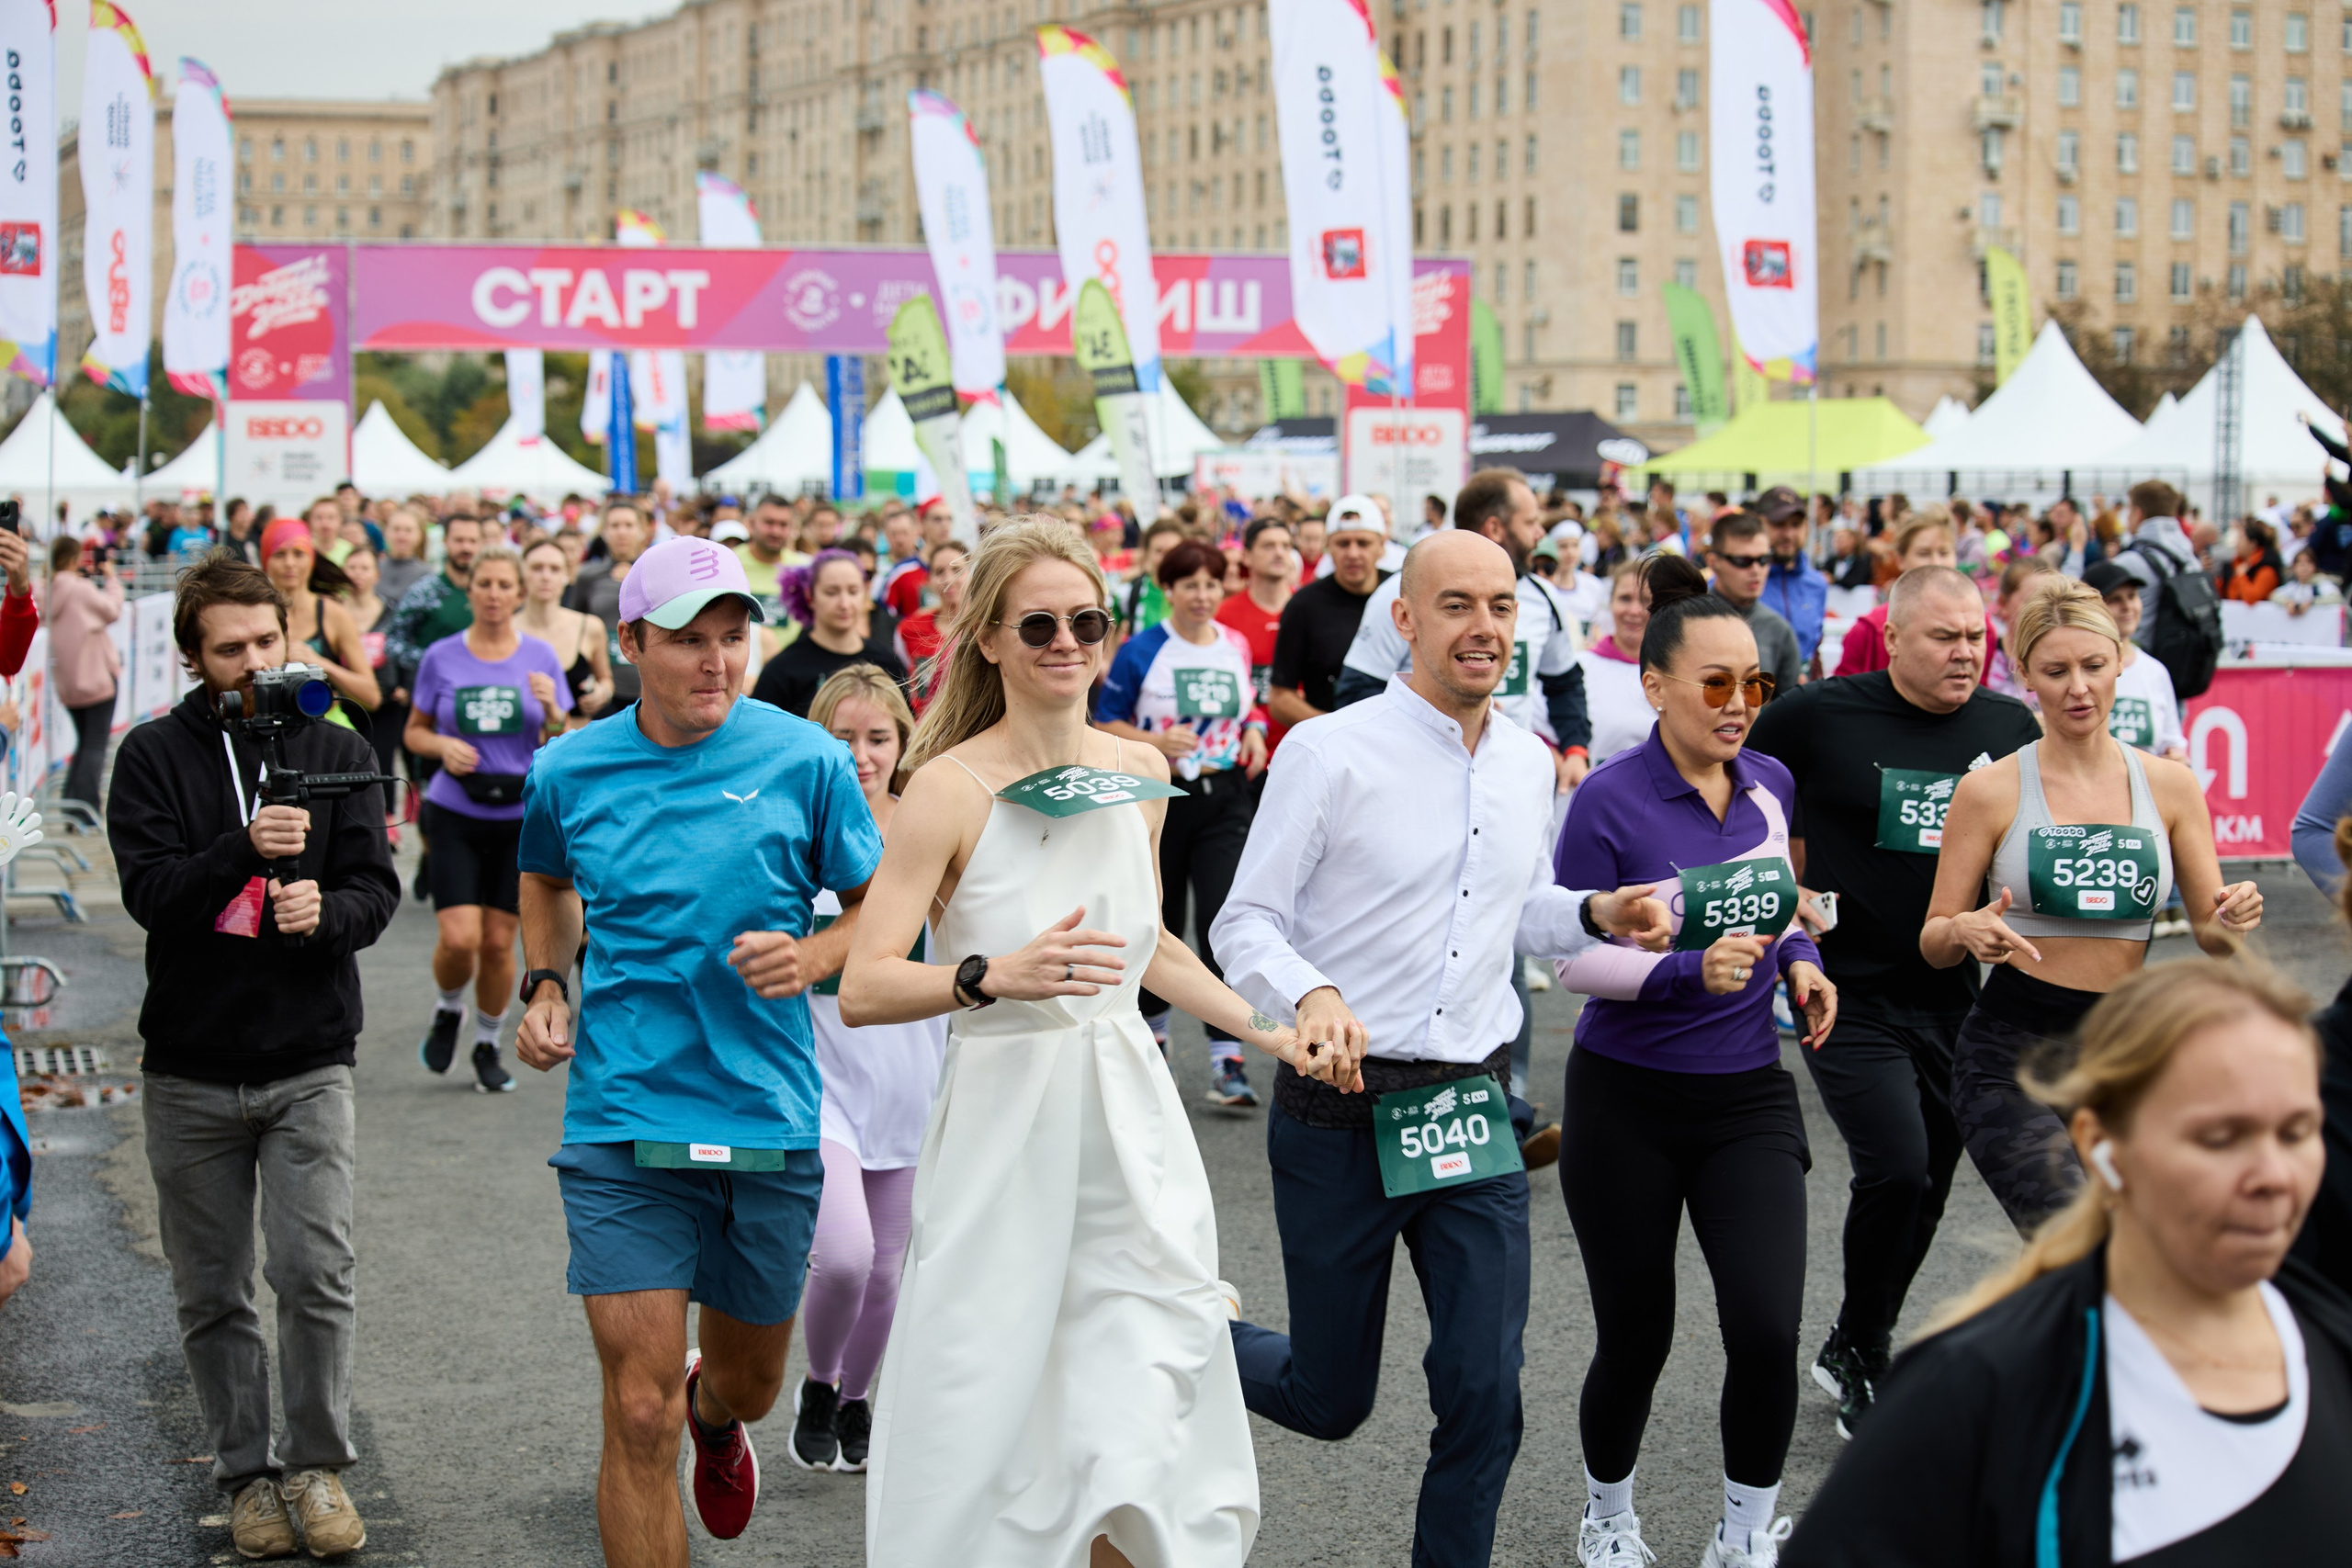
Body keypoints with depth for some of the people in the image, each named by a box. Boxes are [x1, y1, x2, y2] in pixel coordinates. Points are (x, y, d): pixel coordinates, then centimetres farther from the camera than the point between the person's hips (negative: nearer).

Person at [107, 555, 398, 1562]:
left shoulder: (338, 752, 5)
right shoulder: (155, 756, 0)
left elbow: (378, 890, 1)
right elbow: (148, 892, -10)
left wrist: (326, 910, -21)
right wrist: (247, 850, -26)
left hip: (309, 1064, 0)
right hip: (190, 1071, 0)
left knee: (316, 1272, -10)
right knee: (212, 1295, 8)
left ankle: (317, 1466, 7)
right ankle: (247, 1474, 22)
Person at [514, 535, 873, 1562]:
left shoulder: (804, 760, -5)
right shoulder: (570, 771, 0)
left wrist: (813, 957, -15)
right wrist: (545, 987, 6)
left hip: (768, 1121, 1)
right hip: (623, 1124, -1)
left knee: (750, 1383, 21)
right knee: (640, 1416, -9)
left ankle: (715, 1411, 58)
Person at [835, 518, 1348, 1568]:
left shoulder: (1139, 772, 7)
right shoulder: (951, 787, -11)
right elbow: (862, 990, -15)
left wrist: (1272, 1036, 20)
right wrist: (996, 976, -30)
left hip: (1131, 1127, 5)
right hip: (1005, 1135, -5)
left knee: (1147, 1443, 2)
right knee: (983, 1443, 0)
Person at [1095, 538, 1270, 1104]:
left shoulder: (1236, 645, 6)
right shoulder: (1141, 652, -6)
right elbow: (1105, 723, -3)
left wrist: (1254, 731, 1)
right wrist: (1158, 741, -19)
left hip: (1225, 798, 2)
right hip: (1160, 799, -2)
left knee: (1223, 920, -11)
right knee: (1159, 920, 11)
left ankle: (1227, 1060, -13)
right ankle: (1153, 1027, 35)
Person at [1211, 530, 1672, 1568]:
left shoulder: (1530, 764, 7)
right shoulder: (1329, 753, -11)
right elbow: (1244, 924, -9)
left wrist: (1595, 913, 1)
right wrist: (1310, 994, -29)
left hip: (1473, 1112, 4)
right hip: (1343, 1116, -4)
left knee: (1486, 1396, -1)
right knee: (1330, 1402, 9)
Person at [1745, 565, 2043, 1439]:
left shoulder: (2013, 729, 3)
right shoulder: (1818, 716, -8)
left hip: (1959, 999, 4)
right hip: (1851, 993, -4)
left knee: (1925, 1189, 11)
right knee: (1896, 1167, -17)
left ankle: (1854, 1355, 32)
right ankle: (1862, 1352, 5)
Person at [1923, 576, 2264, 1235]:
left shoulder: (2170, 785, 7)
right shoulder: (1990, 791, -1)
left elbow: (2210, 933, 10)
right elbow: (1934, 944, 3)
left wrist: (2232, 920, -13)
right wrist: (1965, 932, -19)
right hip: (2011, 1053, -4)